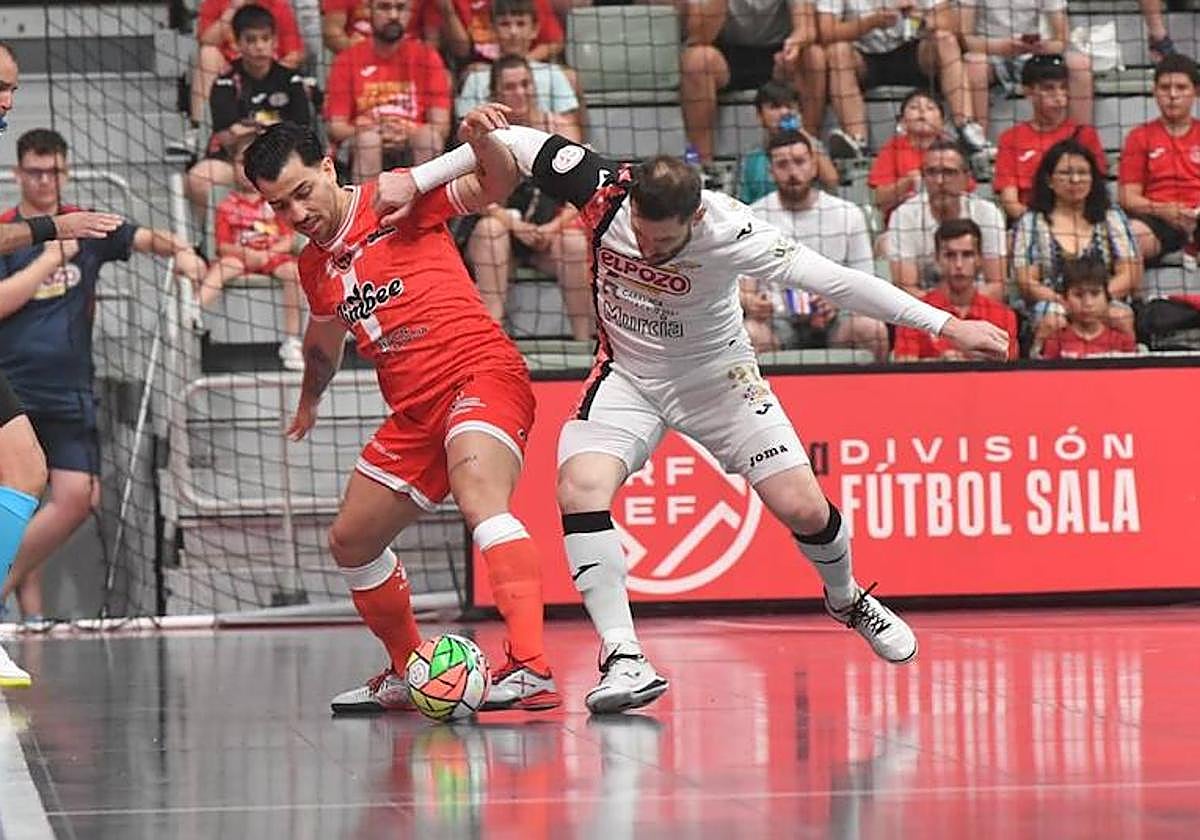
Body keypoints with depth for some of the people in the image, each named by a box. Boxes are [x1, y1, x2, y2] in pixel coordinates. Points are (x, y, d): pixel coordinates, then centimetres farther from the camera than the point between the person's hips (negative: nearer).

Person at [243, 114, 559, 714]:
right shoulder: (314, 266, 16)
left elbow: (491, 188, -12)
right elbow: (324, 338, 37)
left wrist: (483, 144, -33)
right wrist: (310, 399, 53)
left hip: (481, 373, -9)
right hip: (415, 412, 9)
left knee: (480, 501, -34)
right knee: (351, 541, 16)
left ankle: (531, 668, -48)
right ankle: (407, 676, 37)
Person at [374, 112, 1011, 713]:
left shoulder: (727, 231, -30)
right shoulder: (604, 192, -24)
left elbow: (829, 279, -29)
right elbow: (515, 141, -12)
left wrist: (945, 325, -29)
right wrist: (415, 181, -13)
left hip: (716, 374, -1)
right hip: (627, 374, 2)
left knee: (803, 508, -6)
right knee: (580, 487, -24)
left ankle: (847, 599, 28)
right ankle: (623, 659, -23)